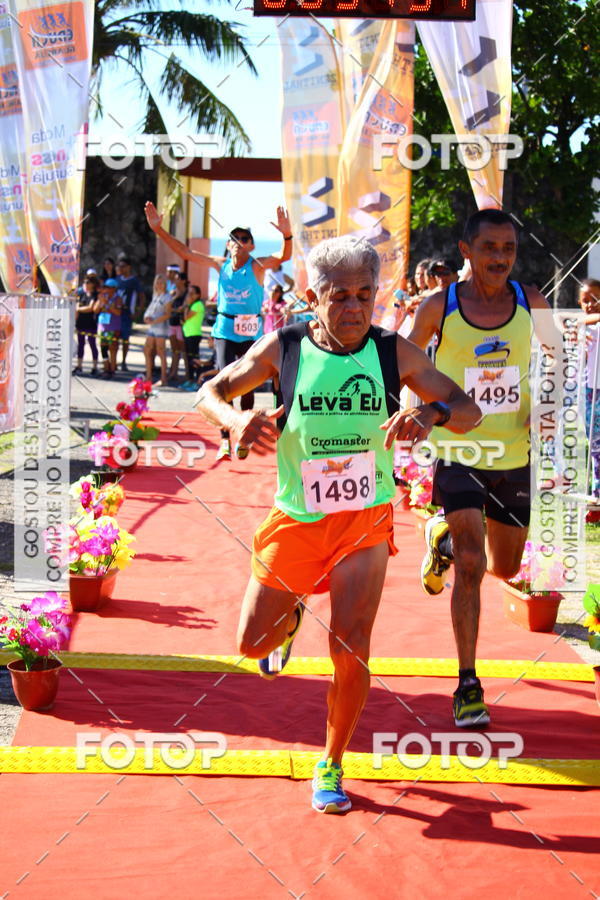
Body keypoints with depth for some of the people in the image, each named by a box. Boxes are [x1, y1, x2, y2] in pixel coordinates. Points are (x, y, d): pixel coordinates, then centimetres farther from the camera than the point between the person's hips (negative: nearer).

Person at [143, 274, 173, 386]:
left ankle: (163, 378, -3)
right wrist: (147, 317, -2)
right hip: (152, 327, 8)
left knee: (161, 352, -7)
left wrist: (154, 321, -19)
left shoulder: (167, 297, -5)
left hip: (161, 327, -8)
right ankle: (149, 376, 15)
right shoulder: (155, 296, 18)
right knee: (147, 350, 7)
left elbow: (167, 314, -13)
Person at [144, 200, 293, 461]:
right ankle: (225, 441, -13)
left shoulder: (257, 266, -6)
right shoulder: (220, 264, 4)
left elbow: (283, 256, -25)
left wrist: (287, 235, -46)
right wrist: (158, 229, -1)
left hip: (251, 331, -1)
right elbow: (184, 252, 6)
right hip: (225, 329, 1)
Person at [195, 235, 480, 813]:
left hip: (365, 520, -1)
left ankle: (331, 767, 14)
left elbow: (468, 410, -6)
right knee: (251, 642, 7)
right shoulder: (282, 348, -9)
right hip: (295, 519, 1)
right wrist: (237, 420, -21)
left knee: (351, 651, -8)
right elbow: (211, 392, 2)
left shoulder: (394, 353, -9)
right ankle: (290, 620, 46)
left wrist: (431, 414, -30)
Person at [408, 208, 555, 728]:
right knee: (470, 566, -15)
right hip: (459, 454, -3)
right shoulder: (439, 308, -10)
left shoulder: (532, 305, -4)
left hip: (516, 456, 3)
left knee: (506, 567, 16)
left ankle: (444, 538, 48)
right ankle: (468, 686, -6)